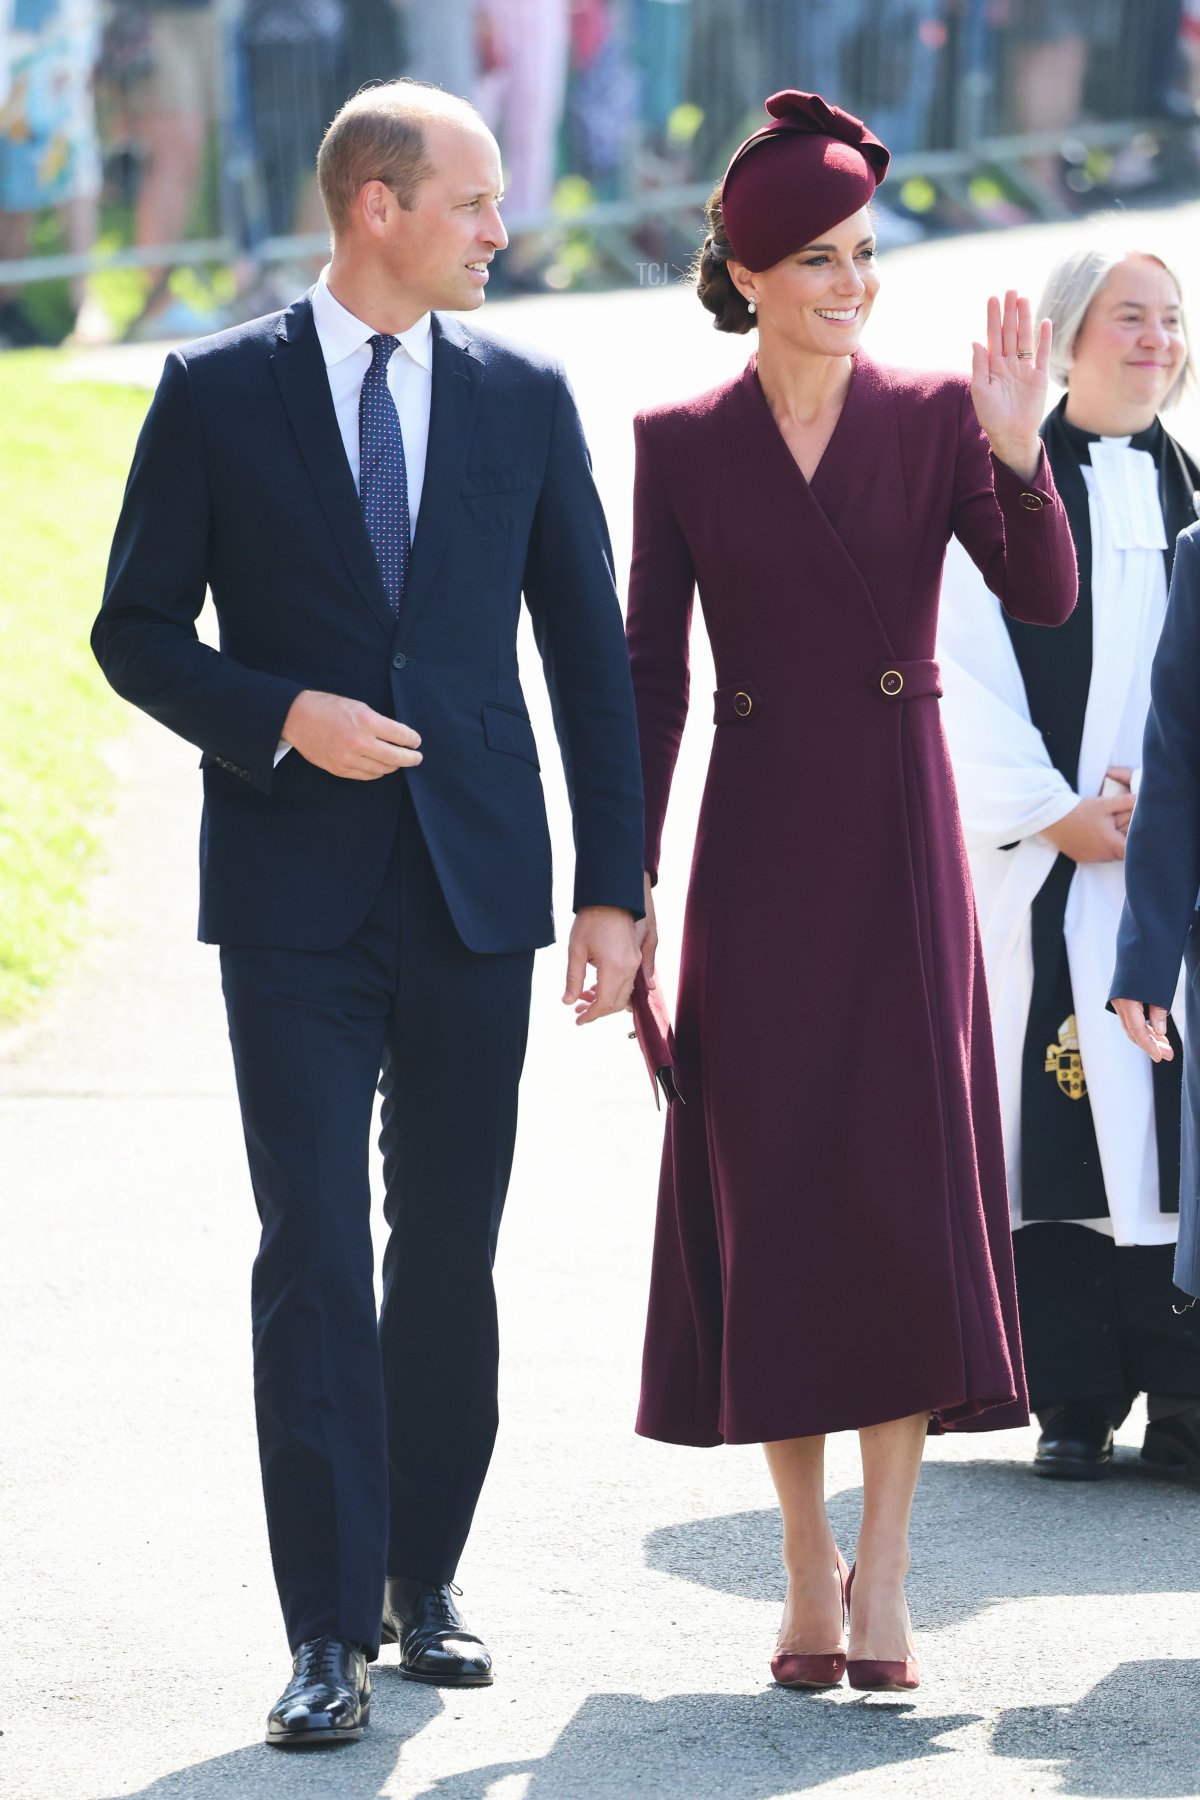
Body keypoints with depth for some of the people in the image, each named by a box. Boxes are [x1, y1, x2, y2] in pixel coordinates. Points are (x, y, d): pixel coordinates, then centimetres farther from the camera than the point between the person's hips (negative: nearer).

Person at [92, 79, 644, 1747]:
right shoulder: (219, 393, 0)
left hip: (475, 884, 3)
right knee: (314, 1261, -7)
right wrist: (278, 716, -15)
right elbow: (136, 630, 3)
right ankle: (330, 1632, -6)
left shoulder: (523, 395, 6)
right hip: (296, 894, -3)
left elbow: (590, 650, 8)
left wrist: (616, 887, 3)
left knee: (451, 1250, 9)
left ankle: (425, 1577, 23)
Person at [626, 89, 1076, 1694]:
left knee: (911, 1181, -5)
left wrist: (1017, 455, -26)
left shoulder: (933, 420, 2)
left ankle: (882, 1578, -2)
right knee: (771, 1187, 2)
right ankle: (807, 1573, 11)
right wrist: (627, 884, -1)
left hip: (901, 839, 0)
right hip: (756, 848, 1)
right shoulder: (681, 446, 3)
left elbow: (1045, 599, -9)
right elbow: (651, 675, 4)